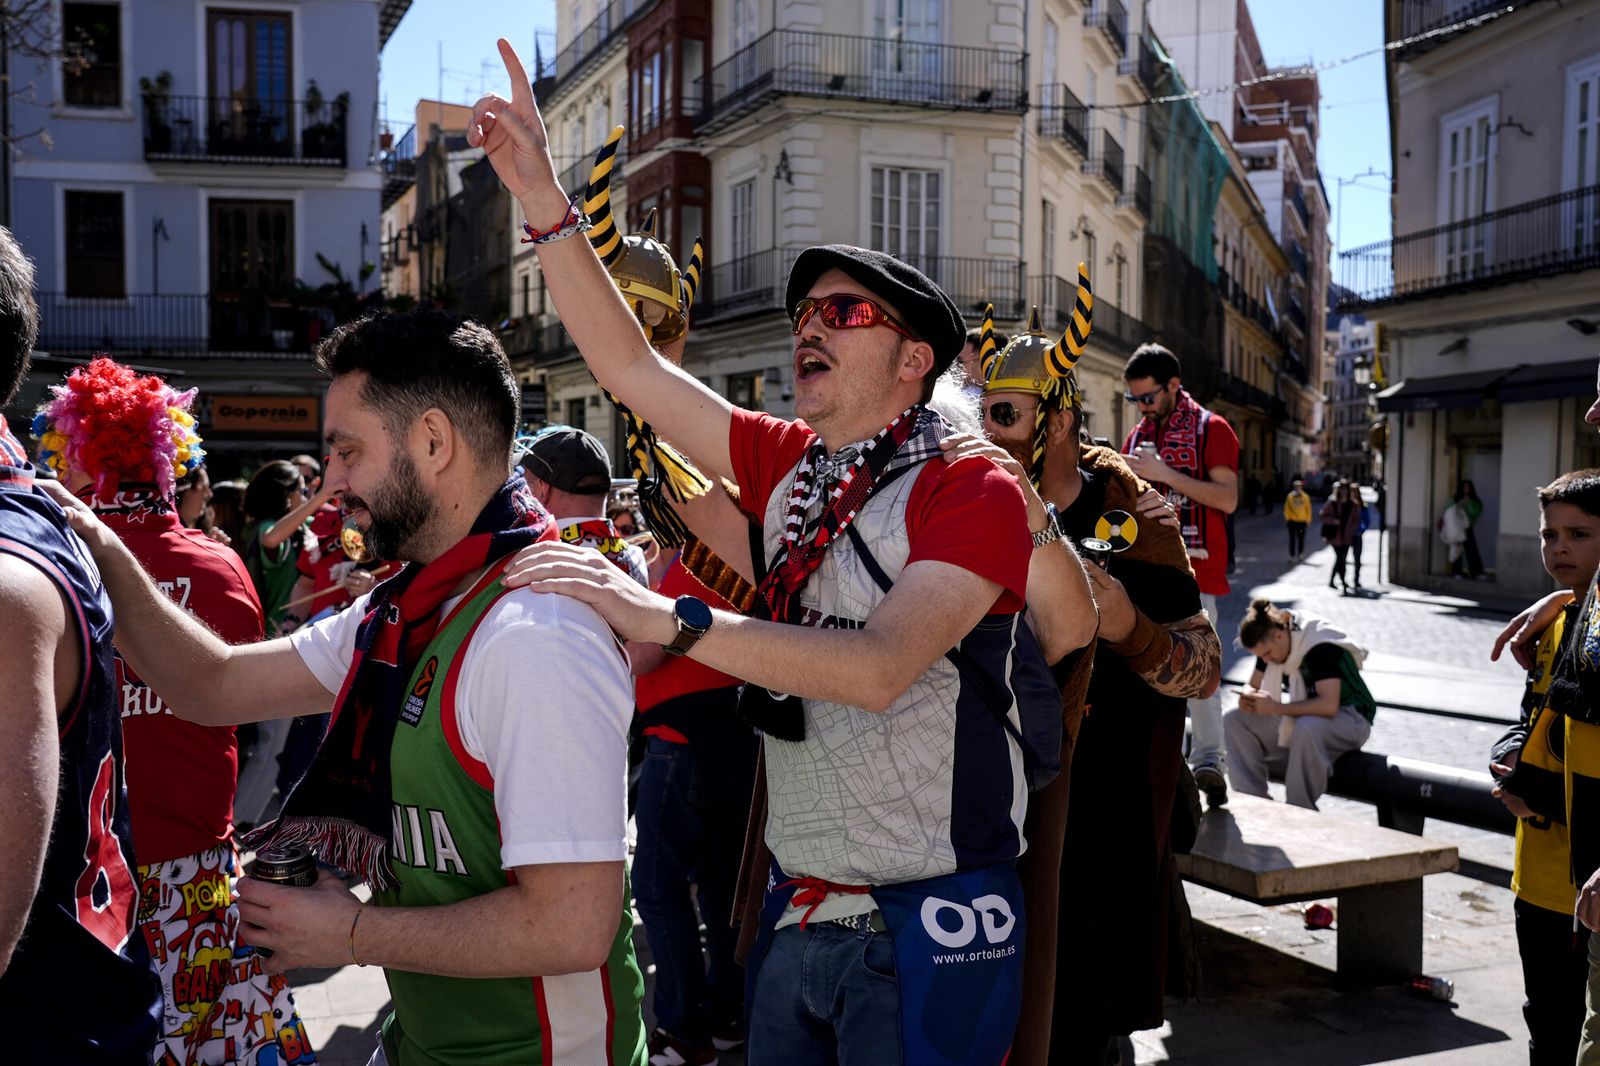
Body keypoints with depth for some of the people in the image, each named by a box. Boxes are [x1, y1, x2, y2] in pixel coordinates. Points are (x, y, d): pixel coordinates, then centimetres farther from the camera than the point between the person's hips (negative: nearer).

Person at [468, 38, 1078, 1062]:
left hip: (927, 930, -5)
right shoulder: (787, 466, 5)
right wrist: (544, 201, -2)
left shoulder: (973, 491, -13)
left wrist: (667, 617, -32)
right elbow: (631, 366, 4)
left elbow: (880, 667, -27)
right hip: (797, 910, 6)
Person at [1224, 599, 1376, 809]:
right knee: (1234, 720, -10)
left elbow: (1329, 705, -36)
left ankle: (1301, 812, -26)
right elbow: (1253, 686, 6)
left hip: (1349, 720, -8)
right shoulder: (1269, 644, -3)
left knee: (1307, 727, -41)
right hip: (1302, 721, 8)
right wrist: (1248, 698, -18)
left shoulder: (1321, 647, -26)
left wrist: (1276, 708, -32)